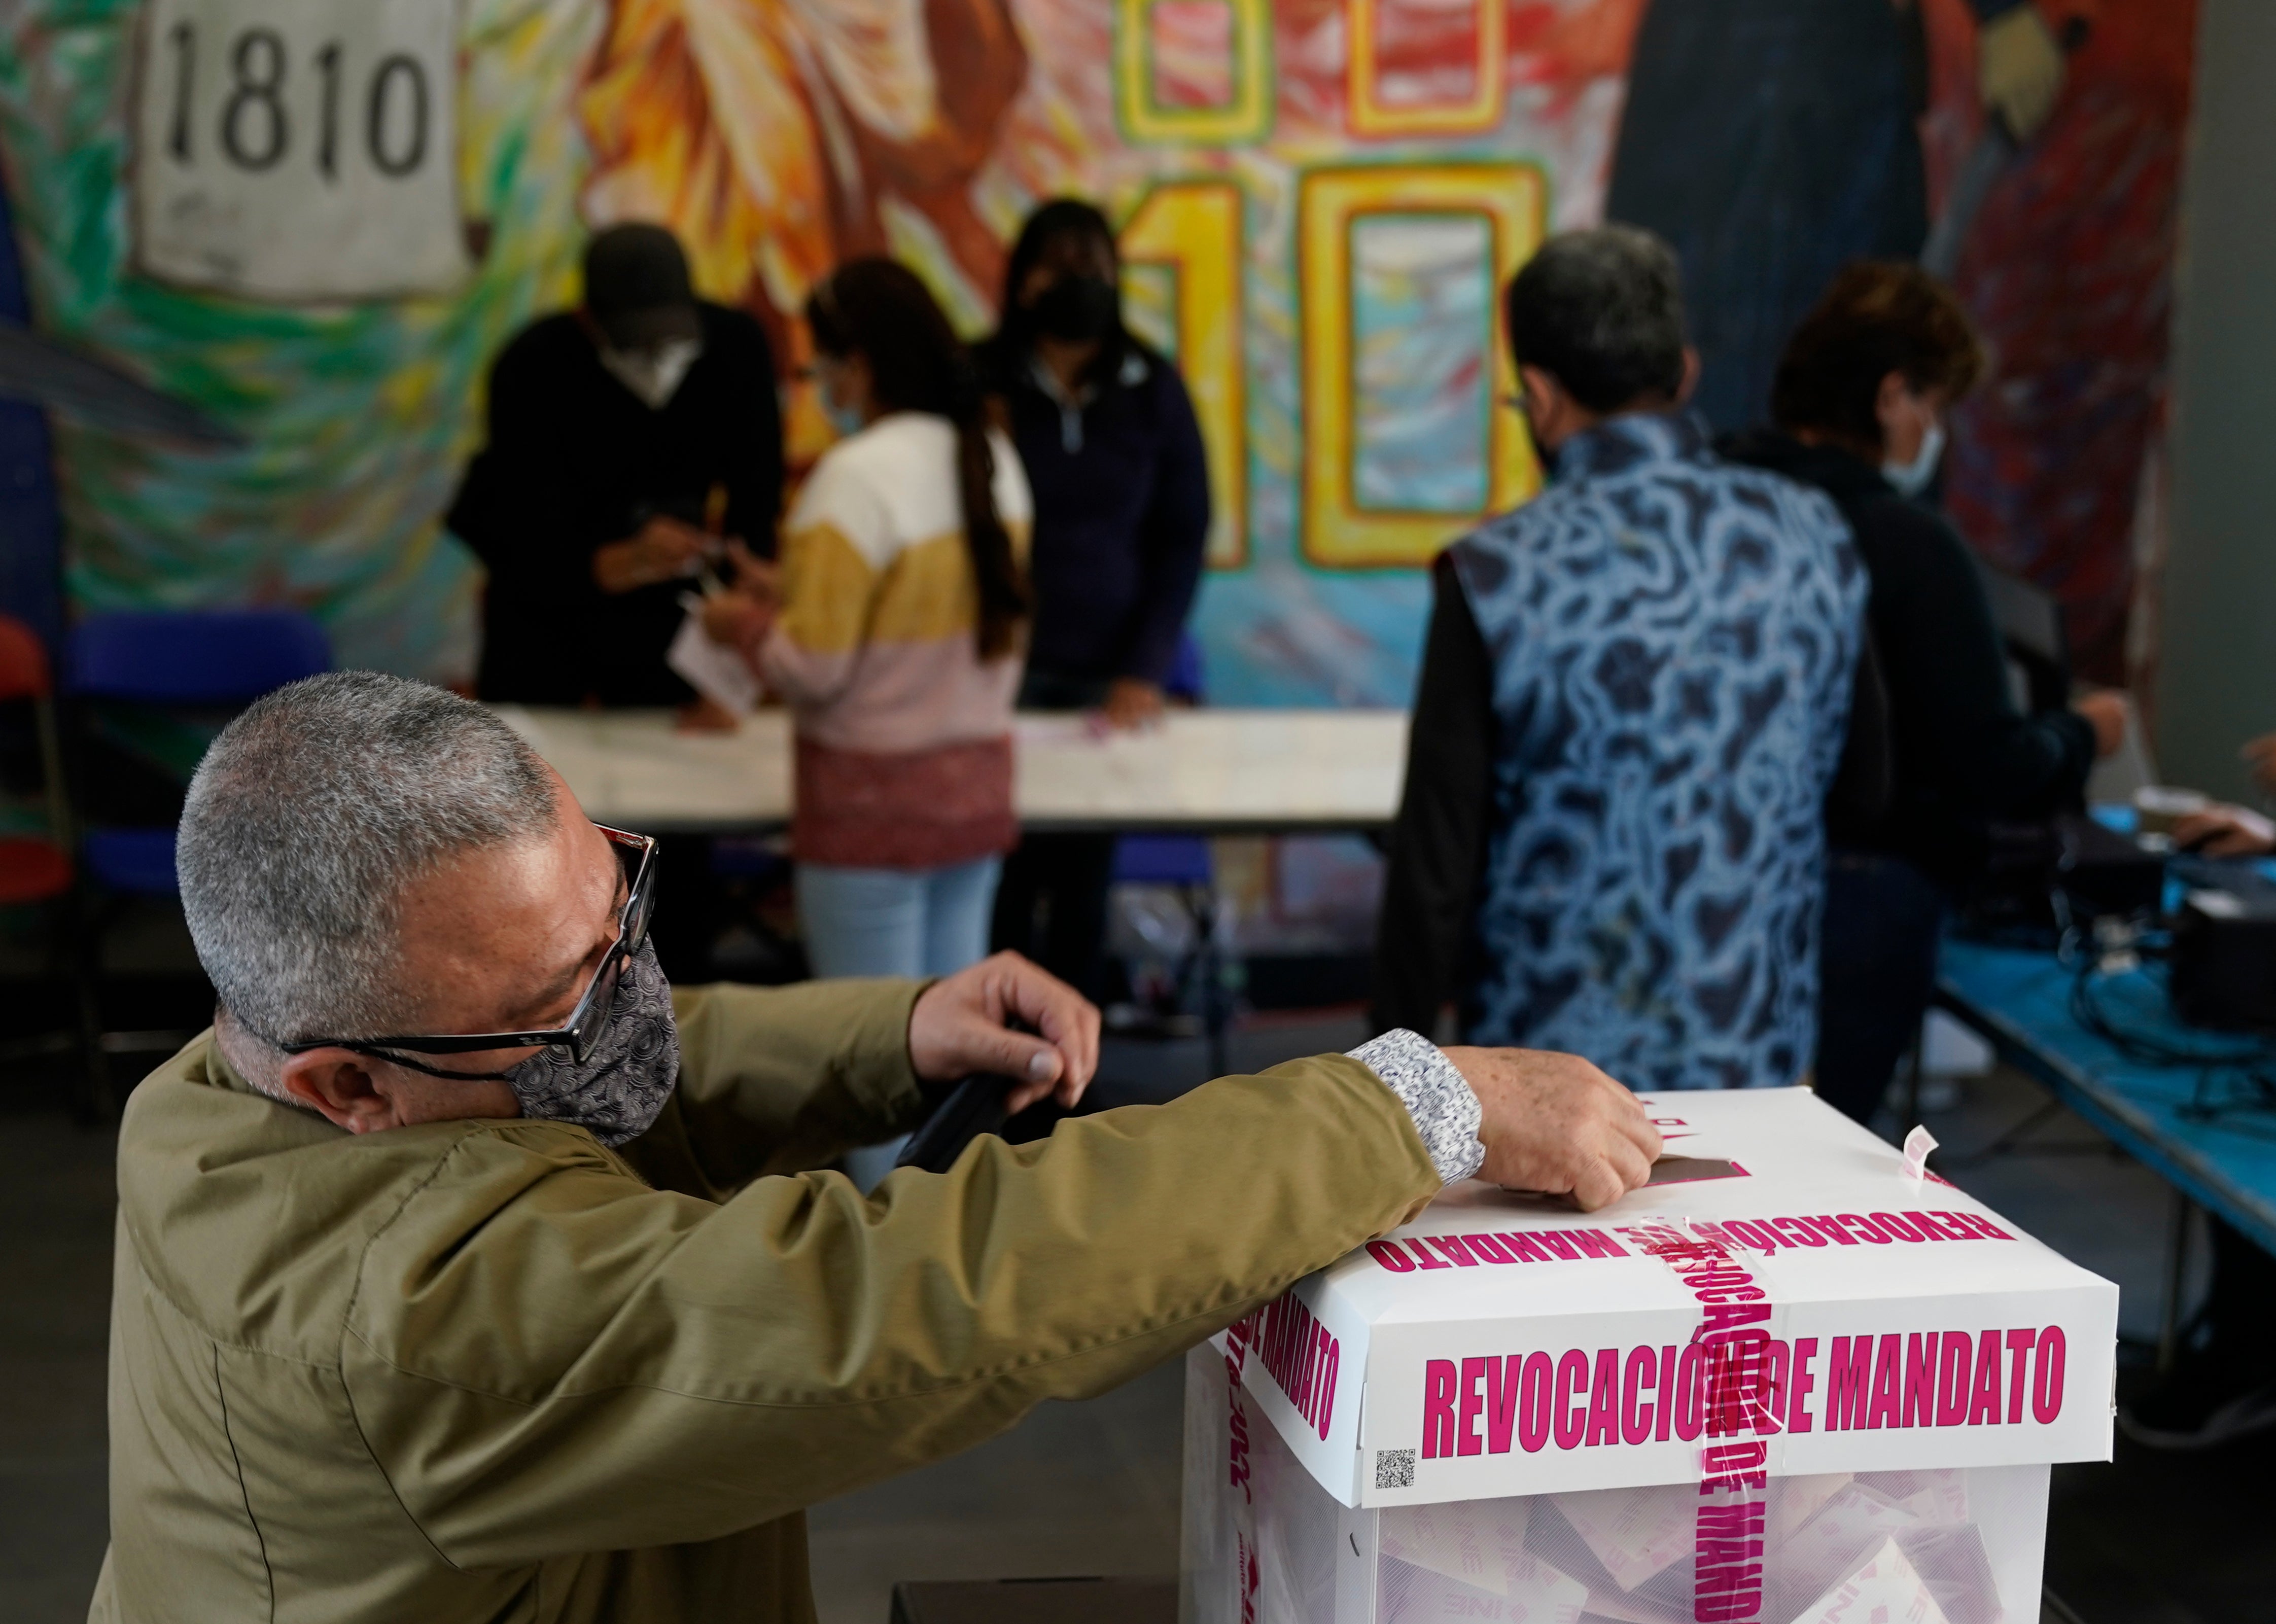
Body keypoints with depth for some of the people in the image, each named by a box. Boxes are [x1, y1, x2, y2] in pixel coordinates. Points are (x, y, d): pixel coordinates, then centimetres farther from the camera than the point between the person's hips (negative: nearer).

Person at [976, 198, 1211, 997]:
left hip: (1109, 683, 2)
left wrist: (1147, 670, -3)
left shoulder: (1152, 389, 3)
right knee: (1003, 878, -4)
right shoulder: (978, 383, -3)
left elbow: (1183, 536, 5)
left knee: (1084, 879, 5)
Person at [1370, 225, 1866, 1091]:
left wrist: (1401, 1047, 3)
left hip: (1551, 1054, -3)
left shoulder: (1495, 575, -15)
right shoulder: (1815, 539, -3)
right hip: (1762, 1052, 4)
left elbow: (1438, 856, -10)